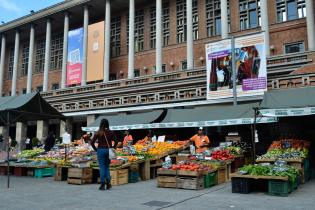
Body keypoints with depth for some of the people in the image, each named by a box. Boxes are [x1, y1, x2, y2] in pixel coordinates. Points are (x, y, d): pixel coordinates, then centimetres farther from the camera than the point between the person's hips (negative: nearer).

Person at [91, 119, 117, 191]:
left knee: (102, 167, 3)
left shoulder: (98, 133, -4)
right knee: (107, 167, 15)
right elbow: (116, 141, -4)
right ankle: (108, 183, 5)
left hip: (101, 150, -2)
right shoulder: (111, 132, 1)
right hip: (108, 150, 2)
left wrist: (96, 149, 3)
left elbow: (92, 142, -8)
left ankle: (102, 185, 4)